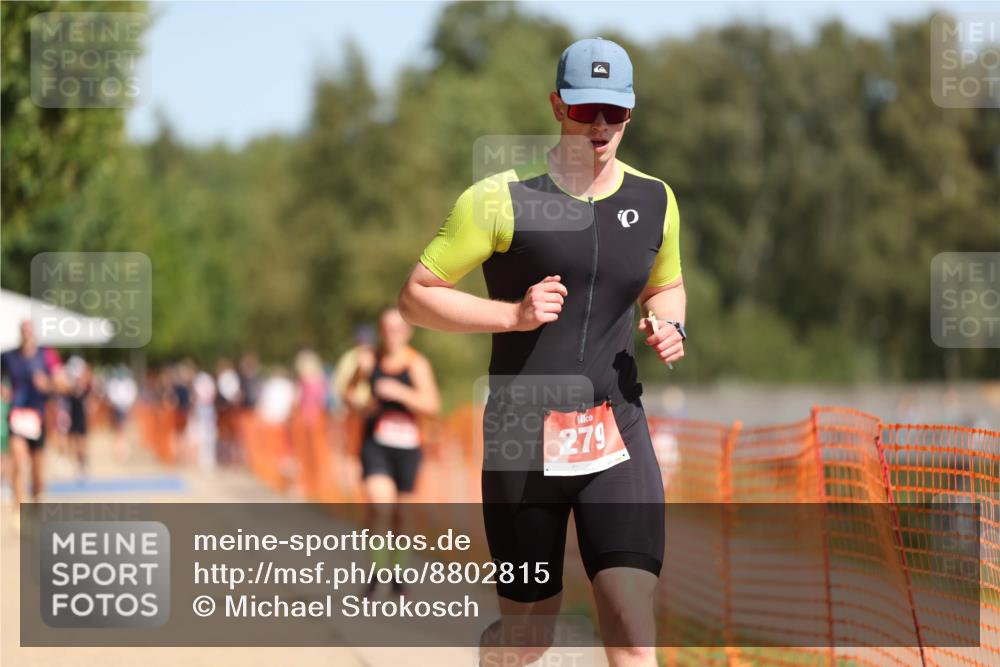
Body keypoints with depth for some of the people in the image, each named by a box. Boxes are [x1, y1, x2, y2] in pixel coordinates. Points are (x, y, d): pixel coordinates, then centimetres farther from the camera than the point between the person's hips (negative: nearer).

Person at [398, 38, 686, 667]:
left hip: (618, 437, 3)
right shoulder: (502, 198, -6)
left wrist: (671, 327, 3)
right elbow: (416, 296, -3)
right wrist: (514, 313, -16)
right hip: (523, 442, -2)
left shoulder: (655, 200, 8)